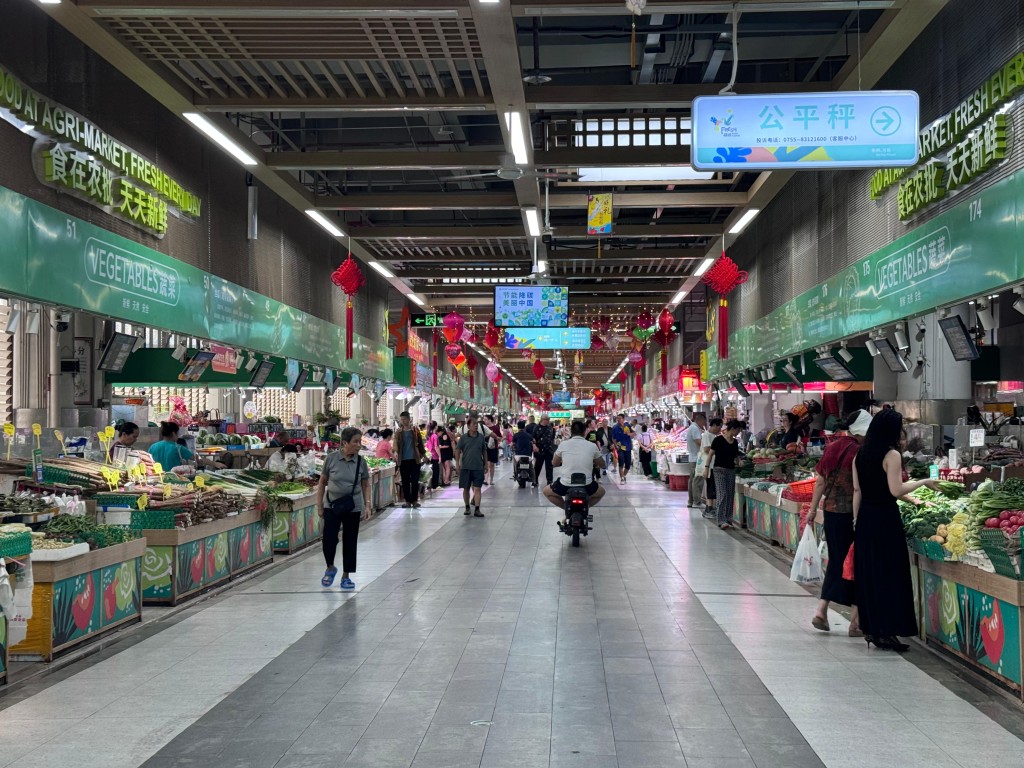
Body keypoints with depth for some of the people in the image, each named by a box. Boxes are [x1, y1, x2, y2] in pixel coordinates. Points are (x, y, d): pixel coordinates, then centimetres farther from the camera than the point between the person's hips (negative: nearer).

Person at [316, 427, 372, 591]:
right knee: (329, 539, -10)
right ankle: (330, 568, 19)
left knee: (350, 542, 6)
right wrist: (319, 505, 0)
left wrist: (367, 505, -2)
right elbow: (322, 483, 1)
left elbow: (365, 485, 7)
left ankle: (346, 576, 21)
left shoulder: (360, 462, -3)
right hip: (332, 505, -2)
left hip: (353, 508, 2)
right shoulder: (331, 458, -8)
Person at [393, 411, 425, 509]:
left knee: (415, 481, -2)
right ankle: (408, 500, 11)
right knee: (405, 481, 5)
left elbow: (420, 443, 7)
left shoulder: (415, 431, 5)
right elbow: (395, 442, -4)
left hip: (414, 459, -1)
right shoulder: (399, 432, 7)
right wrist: (395, 451, -22)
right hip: (403, 460, 1)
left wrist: (423, 454, 5)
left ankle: (415, 500, 4)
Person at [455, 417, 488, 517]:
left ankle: (477, 510, -6)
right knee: (466, 489, 9)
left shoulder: (481, 437, 4)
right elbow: (458, 451, 3)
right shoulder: (463, 438, -2)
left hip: (478, 467, 0)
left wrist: (486, 463, 11)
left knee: (477, 488, -5)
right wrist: (457, 464, -3)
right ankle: (467, 507, 25)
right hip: (465, 467, 0)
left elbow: (484, 451, 12)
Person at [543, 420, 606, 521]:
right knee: (601, 492, 34)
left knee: (546, 491, 30)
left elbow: (554, 463, 16)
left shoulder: (563, 444, 0)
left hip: (565, 485, -1)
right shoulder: (592, 446, 1)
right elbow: (601, 463, 17)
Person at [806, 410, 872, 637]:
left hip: (830, 510, 6)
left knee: (836, 561, 17)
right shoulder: (858, 452, -13)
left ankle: (821, 611, 15)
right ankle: (855, 621, 7)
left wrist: (813, 509, 17)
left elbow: (820, 481, 10)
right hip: (852, 514, -6)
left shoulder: (832, 447, 6)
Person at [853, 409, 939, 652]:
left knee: (867, 574, 13)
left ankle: (870, 629, 21)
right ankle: (886, 631, 1)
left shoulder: (860, 455, 9)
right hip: (886, 518, -7)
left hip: (865, 517, 8)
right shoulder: (891, 455, -13)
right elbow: (896, 490, -18)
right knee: (889, 574, -1)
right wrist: (922, 482, -6)